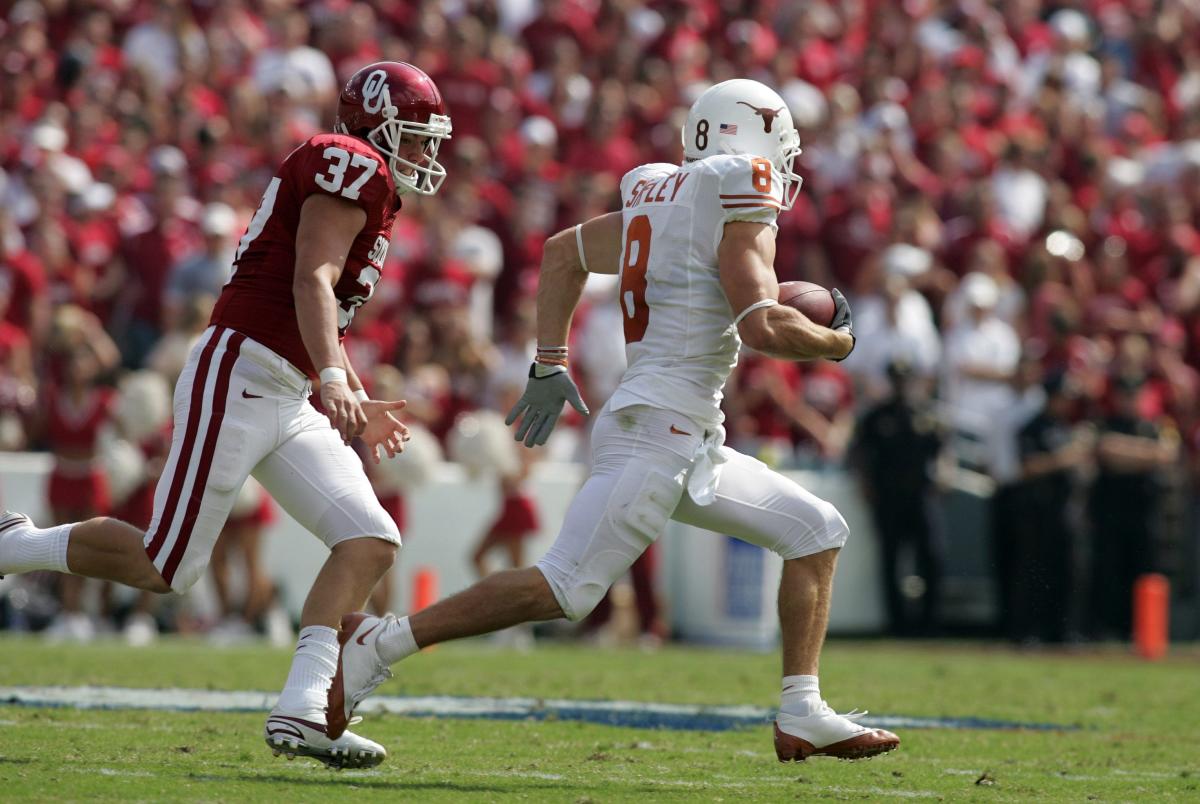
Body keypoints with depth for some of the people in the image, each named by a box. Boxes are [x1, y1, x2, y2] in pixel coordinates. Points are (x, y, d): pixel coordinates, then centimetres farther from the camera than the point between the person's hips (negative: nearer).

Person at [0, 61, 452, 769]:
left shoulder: (368, 192, 22)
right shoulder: (351, 166, -8)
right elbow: (312, 283, -21)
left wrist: (357, 405, 31)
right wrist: (335, 381, -34)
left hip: (286, 403, 10)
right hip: (236, 381, -10)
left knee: (371, 543, -5)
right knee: (165, 569, -7)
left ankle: (301, 712, -13)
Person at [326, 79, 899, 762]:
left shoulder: (659, 200, 16)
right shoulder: (741, 203, -9)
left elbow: (563, 252, 27)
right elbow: (763, 327, -19)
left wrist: (550, 365, 28)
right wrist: (836, 343, 0)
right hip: (657, 429, -10)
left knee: (817, 533, 12)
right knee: (568, 588, -15)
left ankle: (803, 717, 8)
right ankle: (378, 643, -11)